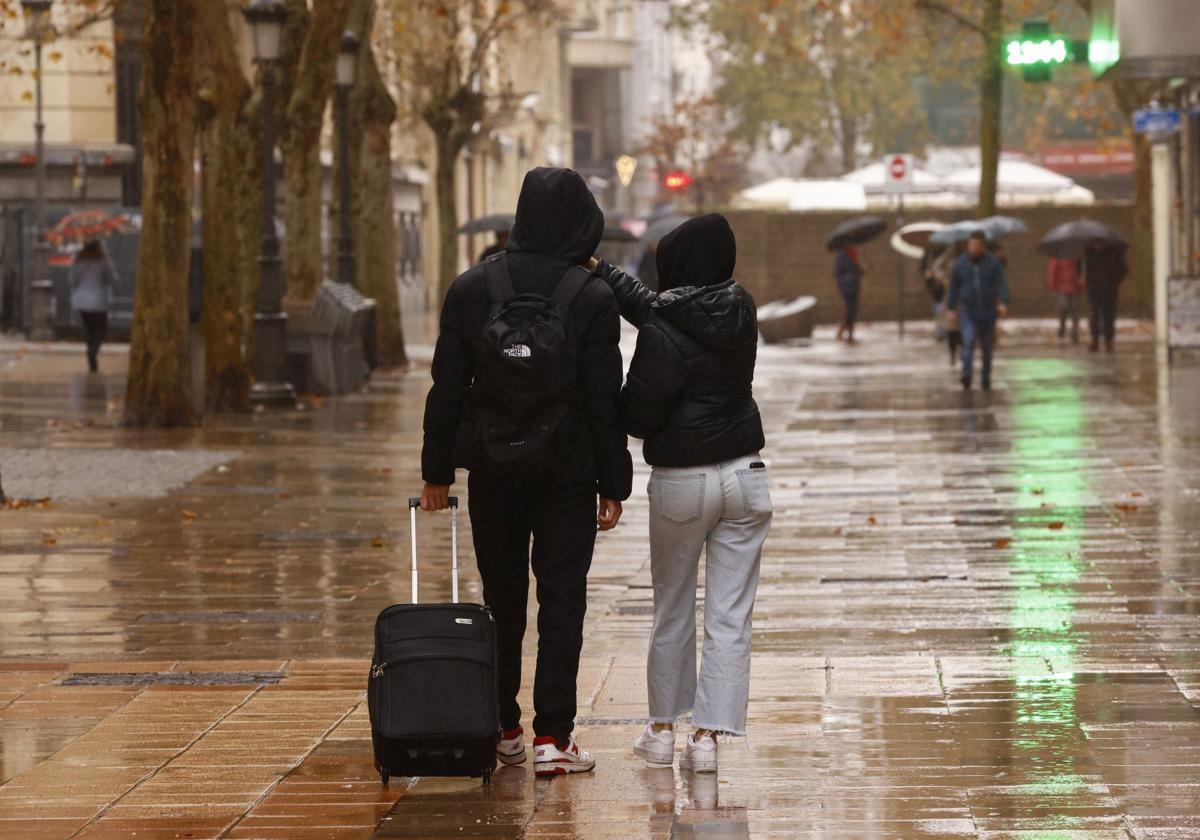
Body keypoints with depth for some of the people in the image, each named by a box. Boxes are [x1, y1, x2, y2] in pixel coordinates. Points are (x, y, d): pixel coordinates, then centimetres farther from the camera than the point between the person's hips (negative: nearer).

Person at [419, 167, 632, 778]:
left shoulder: (471, 288, -1)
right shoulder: (593, 298, -9)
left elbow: (447, 388, 2)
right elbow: (605, 401, -7)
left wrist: (437, 472, 9)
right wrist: (613, 485, -1)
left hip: (493, 468, 3)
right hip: (568, 471, -3)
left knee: (502, 597, 13)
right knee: (562, 598, 2)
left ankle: (502, 729, 20)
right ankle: (551, 737, -1)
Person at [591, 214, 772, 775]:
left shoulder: (663, 336, -18)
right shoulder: (741, 312, 0)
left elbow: (637, 417, -12)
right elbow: (650, 304, 9)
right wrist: (599, 269, 10)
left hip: (680, 482, -3)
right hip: (744, 476, 4)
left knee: (672, 610, 13)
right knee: (730, 616, 4)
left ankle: (662, 729, 22)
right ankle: (708, 735, 2)